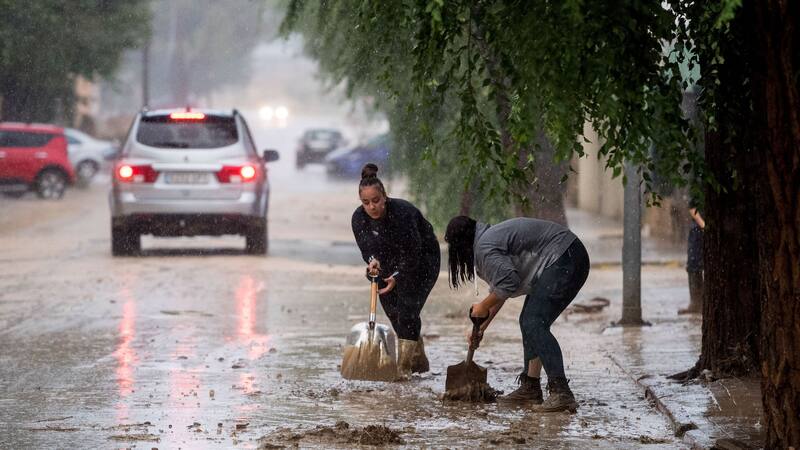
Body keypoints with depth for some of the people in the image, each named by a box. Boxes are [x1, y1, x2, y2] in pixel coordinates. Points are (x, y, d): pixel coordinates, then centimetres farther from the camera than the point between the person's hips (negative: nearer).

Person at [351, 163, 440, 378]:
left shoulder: (403, 212, -34)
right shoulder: (359, 218, -16)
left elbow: (413, 252, -28)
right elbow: (366, 247, -4)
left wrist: (397, 277, -30)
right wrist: (372, 261, -25)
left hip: (422, 258, -6)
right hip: (392, 262, 6)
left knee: (407, 308, -17)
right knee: (393, 311, 5)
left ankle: (404, 367, -15)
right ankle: (418, 361, 21)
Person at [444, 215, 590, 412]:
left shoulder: (485, 248, -13)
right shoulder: (491, 237, 20)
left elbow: (508, 284, -20)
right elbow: (499, 288, 26)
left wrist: (483, 306, -4)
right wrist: (481, 328, 27)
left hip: (564, 261, -11)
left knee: (534, 324, -16)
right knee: (528, 322, 15)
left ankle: (561, 393, -26)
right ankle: (530, 388, 17)